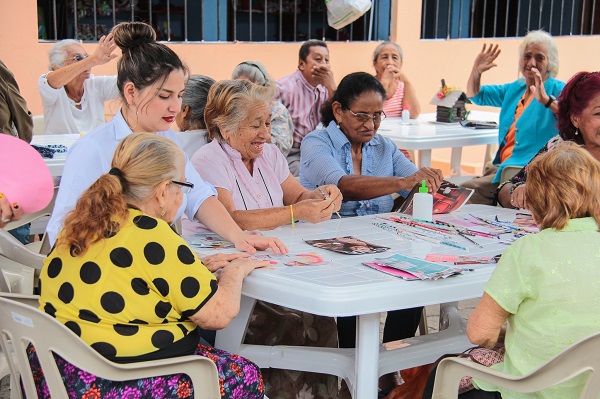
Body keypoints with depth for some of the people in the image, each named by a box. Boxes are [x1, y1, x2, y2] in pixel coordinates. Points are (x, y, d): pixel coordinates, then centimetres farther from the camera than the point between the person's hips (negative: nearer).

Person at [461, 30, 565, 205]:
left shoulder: (557, 90, -3)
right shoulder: (514, 89, 21)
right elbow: (475, 95, 31)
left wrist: (547, 101, -36)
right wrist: (476, 70, 12)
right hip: (501, 167, 8)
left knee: (465, 193, -24)